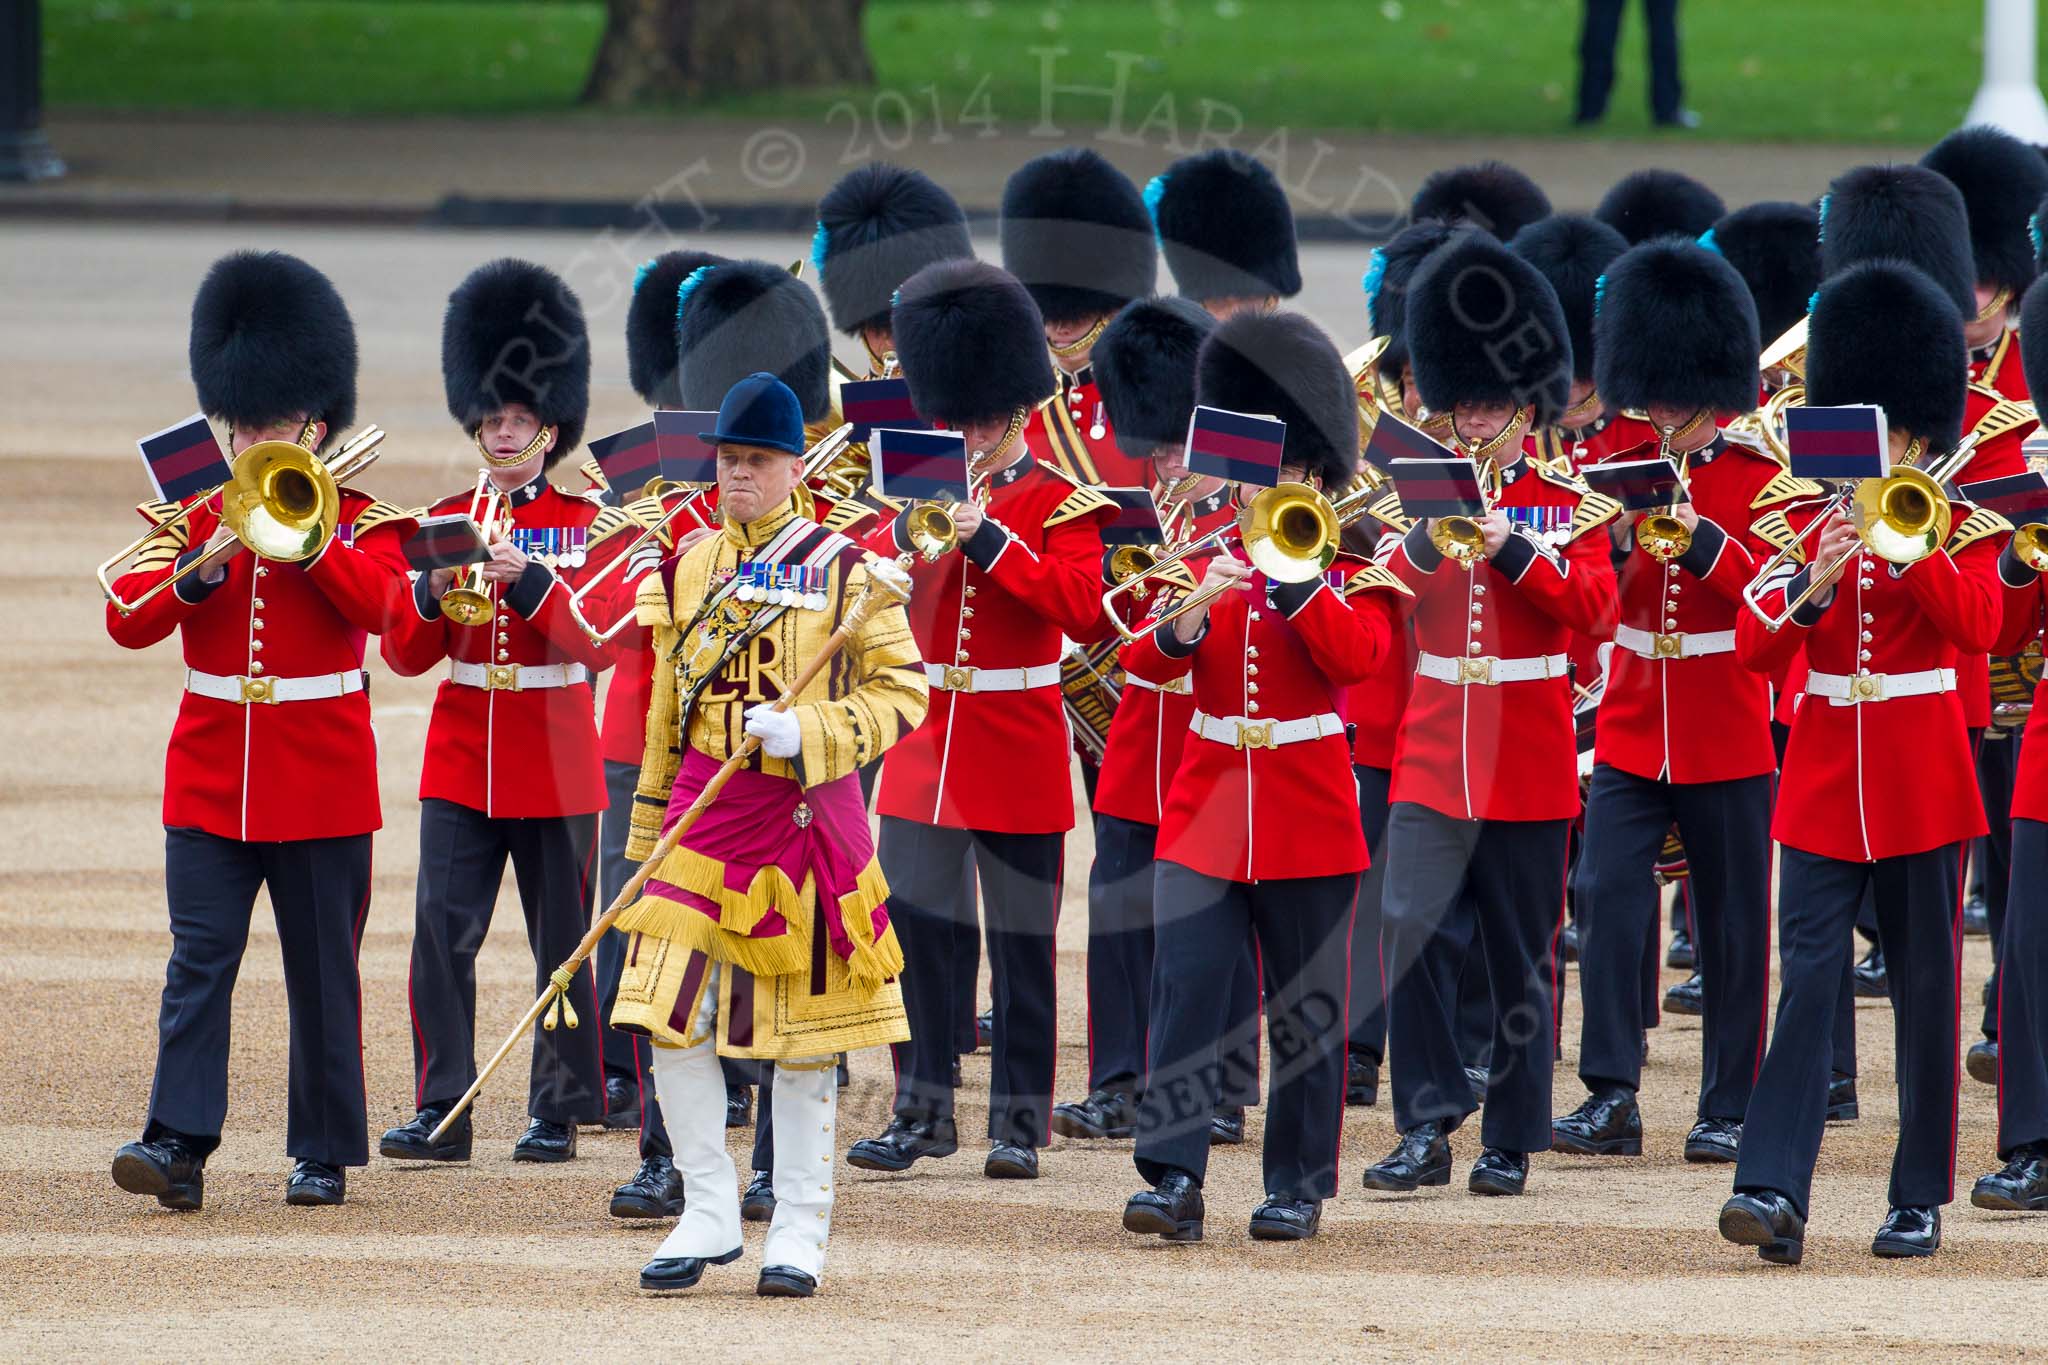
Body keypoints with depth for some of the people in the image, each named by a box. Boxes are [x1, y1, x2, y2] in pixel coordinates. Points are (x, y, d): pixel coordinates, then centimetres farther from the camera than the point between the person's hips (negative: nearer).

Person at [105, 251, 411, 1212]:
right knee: (198, 961, -8)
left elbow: (376, 603, -19)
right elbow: (127, 621, -5)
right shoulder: (193, 520, 8)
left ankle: (326, 1153, 13)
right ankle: (178, 1142, -14)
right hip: (209, 780, 2)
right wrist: (200, 569, -21)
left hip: (322, 784, -2)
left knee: (323, 971, 5)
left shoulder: (361, 521, 2)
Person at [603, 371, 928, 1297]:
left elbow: (902, 694, -4)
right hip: (702, 814, 3)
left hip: (804, 810, -3)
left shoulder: (845, 573, -3)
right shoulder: (688, 571, 10)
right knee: (668, 1018, -7)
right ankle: (709, 1215, 4)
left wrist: (806, 731, -19)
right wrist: (647, 833, 16)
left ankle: (799, 1230, 11)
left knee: (804, 1032, 3)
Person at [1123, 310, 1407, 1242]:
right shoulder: (1209, 563, 10)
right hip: (1205, 815, 2)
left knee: (1307, 1012, 4)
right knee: (1186, 991, -9)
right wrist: (1194, 606, -23)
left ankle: (1298, 1186, 12)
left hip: (1308, 821, -2)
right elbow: (1146, 661, -3)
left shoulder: (1353, 579, 3)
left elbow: (1356, 654, -16)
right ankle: (1173, 1179, -12)